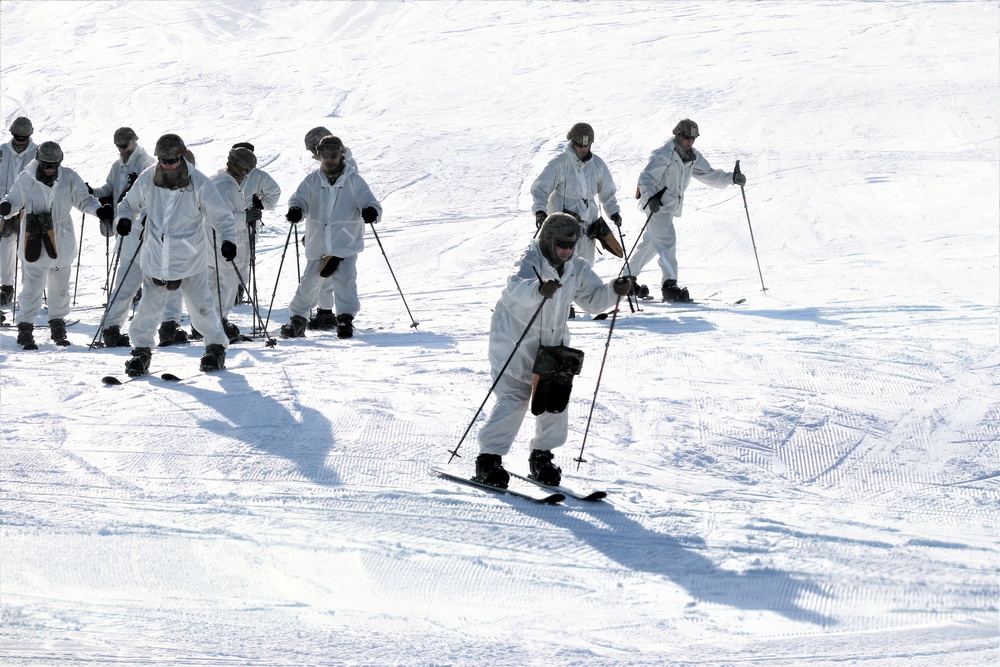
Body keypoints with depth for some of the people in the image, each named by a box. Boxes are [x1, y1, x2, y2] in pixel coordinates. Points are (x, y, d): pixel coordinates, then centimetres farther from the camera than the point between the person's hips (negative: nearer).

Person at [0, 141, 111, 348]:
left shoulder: (69, 178, -3)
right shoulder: (25, 180, -6)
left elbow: (83, 199, 5)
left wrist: (98, 210, -13)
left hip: (61, 244, 2)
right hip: (34, 244, -2)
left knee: (60, 288, 13)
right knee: (31, 289, -5)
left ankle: (58, 328, 29)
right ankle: (25, 329, 4)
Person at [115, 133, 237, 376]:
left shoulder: (198, 183, -12)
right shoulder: (147, 181, -5)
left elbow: (220, 215, -6)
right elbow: (130, 203, 14)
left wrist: (228, 238, -20)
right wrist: (125, 218, -7)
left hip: (191, 258, -2)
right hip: (156, 257, 2)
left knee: (201, 306, 2)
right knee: (149, 306, 1)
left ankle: (216, 346, 21)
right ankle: (141, 350, 17)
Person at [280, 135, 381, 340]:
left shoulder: (354, 180, -2)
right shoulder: (312, 180, 4)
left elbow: (369, 202, -4)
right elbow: (300, 199, -2)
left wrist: (371, 211, -29)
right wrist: (295, 210, -26)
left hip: (346, 244, -2)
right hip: (317, 244, 2)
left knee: (345, 279, -16)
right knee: (310, 282, 6)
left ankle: (345, 319, -7)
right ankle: (297, 319, 21)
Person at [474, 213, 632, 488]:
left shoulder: (576, 269, 0)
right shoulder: (529, 264, -21)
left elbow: (593, 299, 7)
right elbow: (517, 289, -42)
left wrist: (614, 290, -14)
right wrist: (539, 289, -64)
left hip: (553, 342, 6)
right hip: (515, 340, -6)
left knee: (555, 400, 3)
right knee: (513, 399, -14)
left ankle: (542, 455, 21)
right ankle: (489, 458, -6)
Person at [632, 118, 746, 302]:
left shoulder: (692, 156, 7)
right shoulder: (664, 154, -17)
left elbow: (708, 174, 10)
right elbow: (646, 177, -23)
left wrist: (731, 178, -5)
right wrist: (651, 197, -41)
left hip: (670, 206, 9)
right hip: (656, 204, -9)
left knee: (652, 242, 18)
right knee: (667, 239, -22)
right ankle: (669, 284, -30)